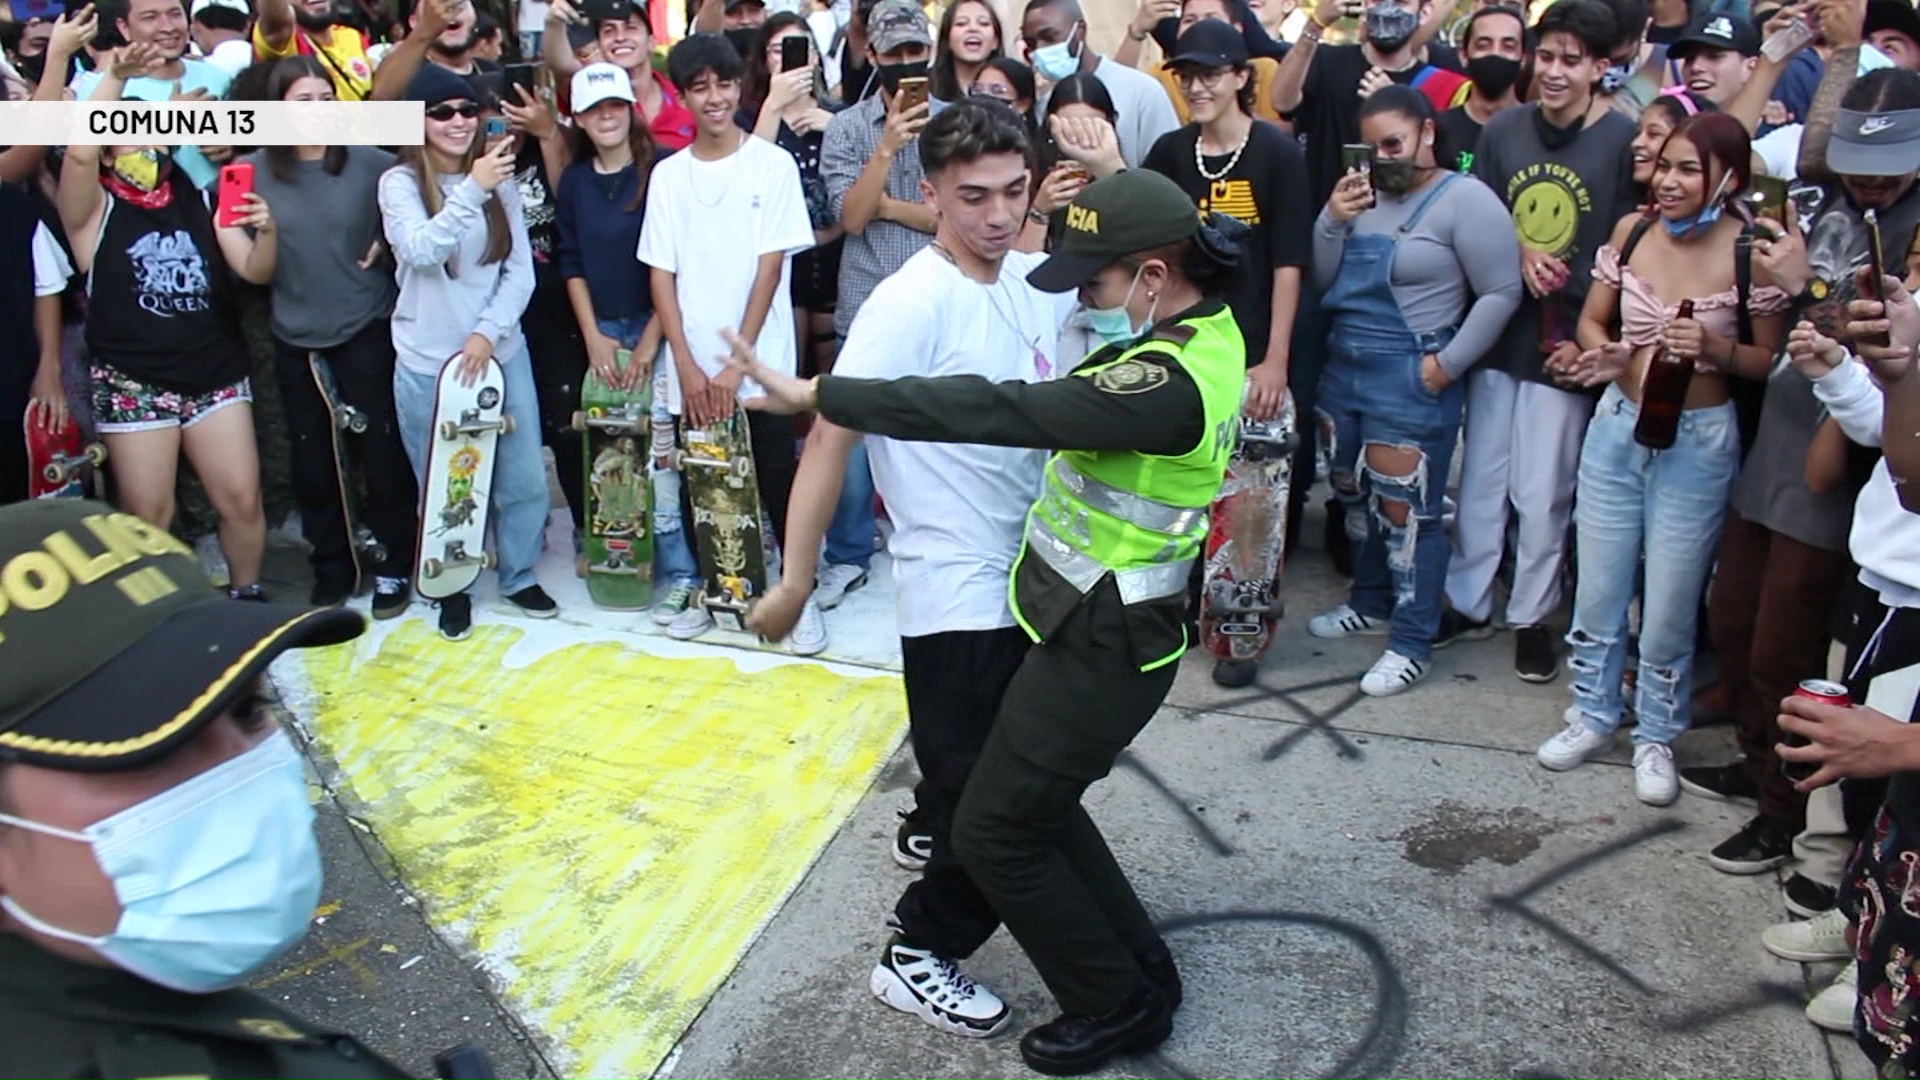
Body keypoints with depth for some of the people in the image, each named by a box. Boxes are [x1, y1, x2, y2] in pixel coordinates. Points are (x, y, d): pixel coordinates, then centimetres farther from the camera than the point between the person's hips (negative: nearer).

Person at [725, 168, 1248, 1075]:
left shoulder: (1169, 381, -29)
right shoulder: (1210, 327, 3)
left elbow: (1000, 413, -34)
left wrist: (816, 394, -32)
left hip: (1101, 644, -10)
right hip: (1101, 625, 10)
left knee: (994, 833, 3)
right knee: (1035, 799, 23)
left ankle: (1118, 1006, 22)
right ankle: (1142, 969, 37)